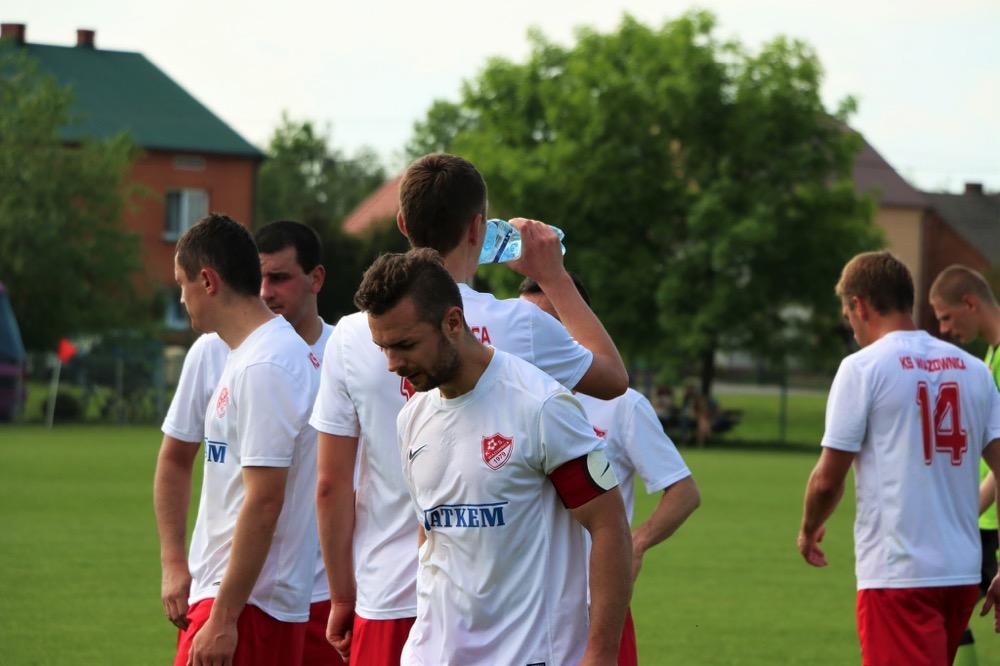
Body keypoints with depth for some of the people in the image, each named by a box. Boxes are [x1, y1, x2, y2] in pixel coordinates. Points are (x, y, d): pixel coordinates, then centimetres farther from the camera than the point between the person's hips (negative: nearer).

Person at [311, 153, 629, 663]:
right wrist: (554, 278, 24)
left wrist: (342, 598, 12)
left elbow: (331, 487, 1)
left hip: (387, 605, 1)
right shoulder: (520, 326, -5)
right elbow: (614, 377, 16)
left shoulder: (352, 336, -2)